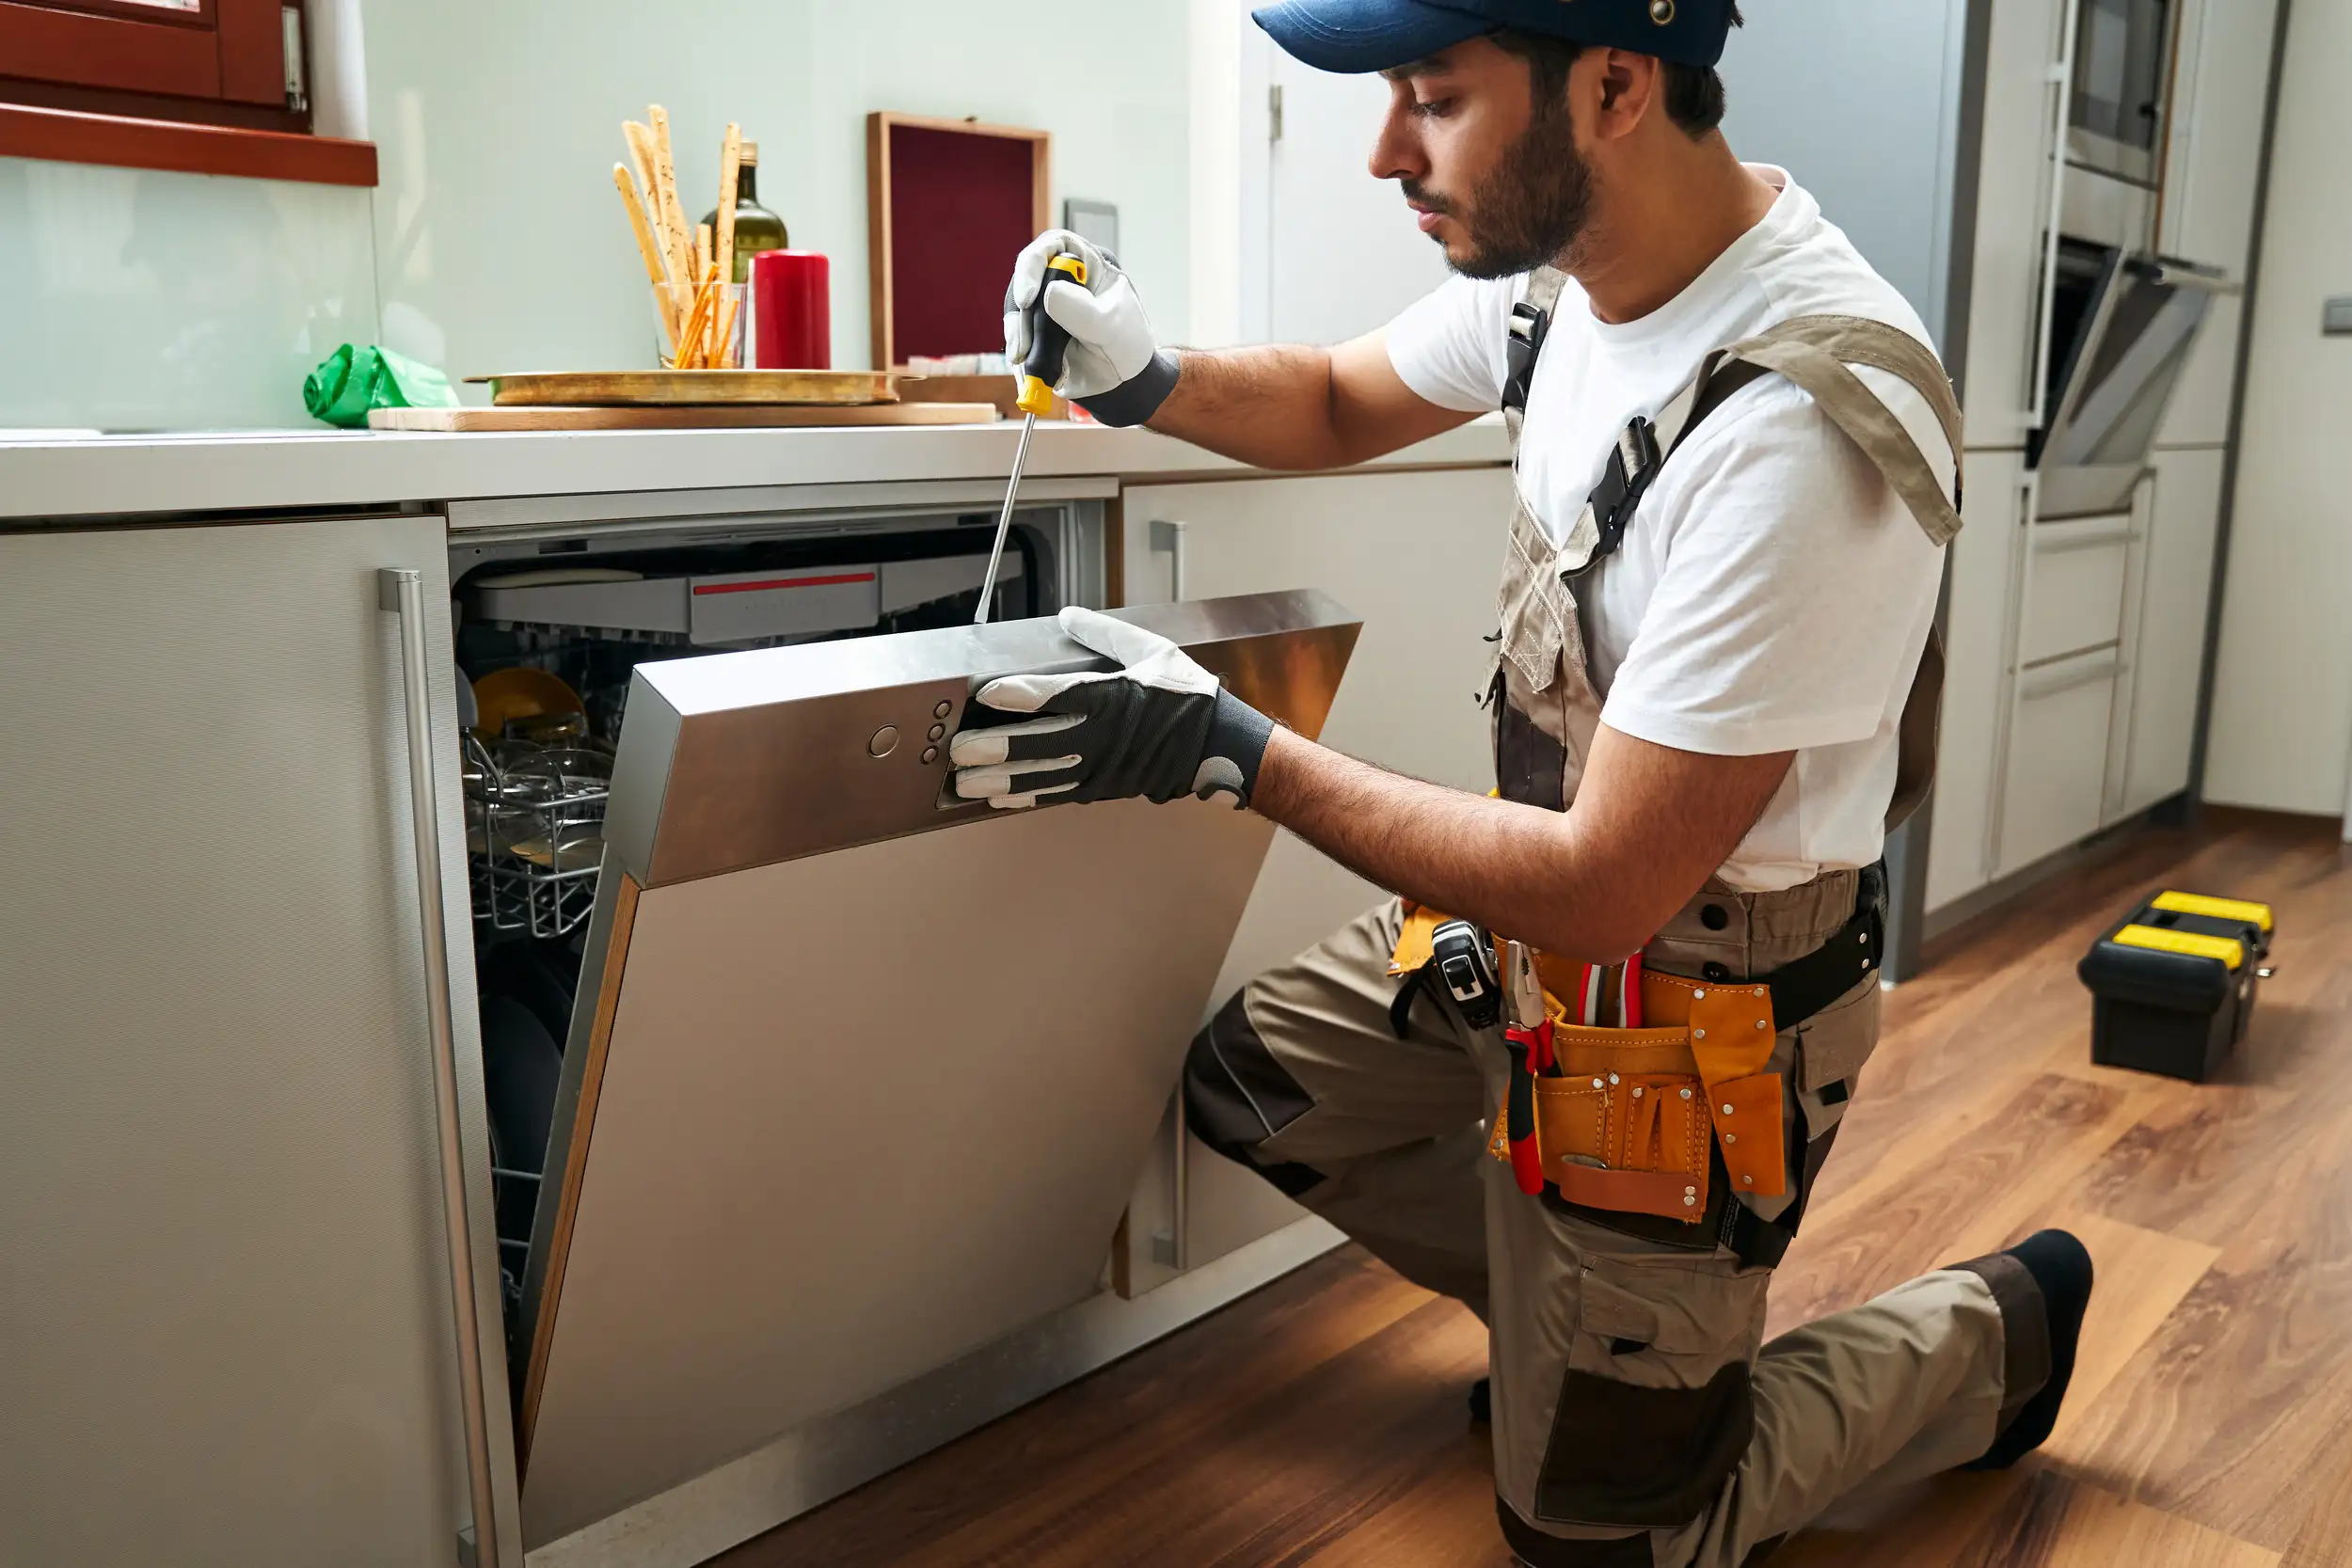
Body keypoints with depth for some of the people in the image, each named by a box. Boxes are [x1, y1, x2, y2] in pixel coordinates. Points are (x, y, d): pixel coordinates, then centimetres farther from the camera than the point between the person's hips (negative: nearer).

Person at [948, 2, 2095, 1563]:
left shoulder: (1803, 432, -34)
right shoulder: (1562, 265, -8)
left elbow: (1601, 889, -29)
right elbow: (1343, 401, 12)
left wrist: (1230, 750, -25)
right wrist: (1147, 379, -9)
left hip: (1696, 1011, -7)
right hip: (1541, 908, 8)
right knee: (1251, 1085, 17)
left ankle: (1995, 1329, 29)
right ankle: (1570, 1313, 30)